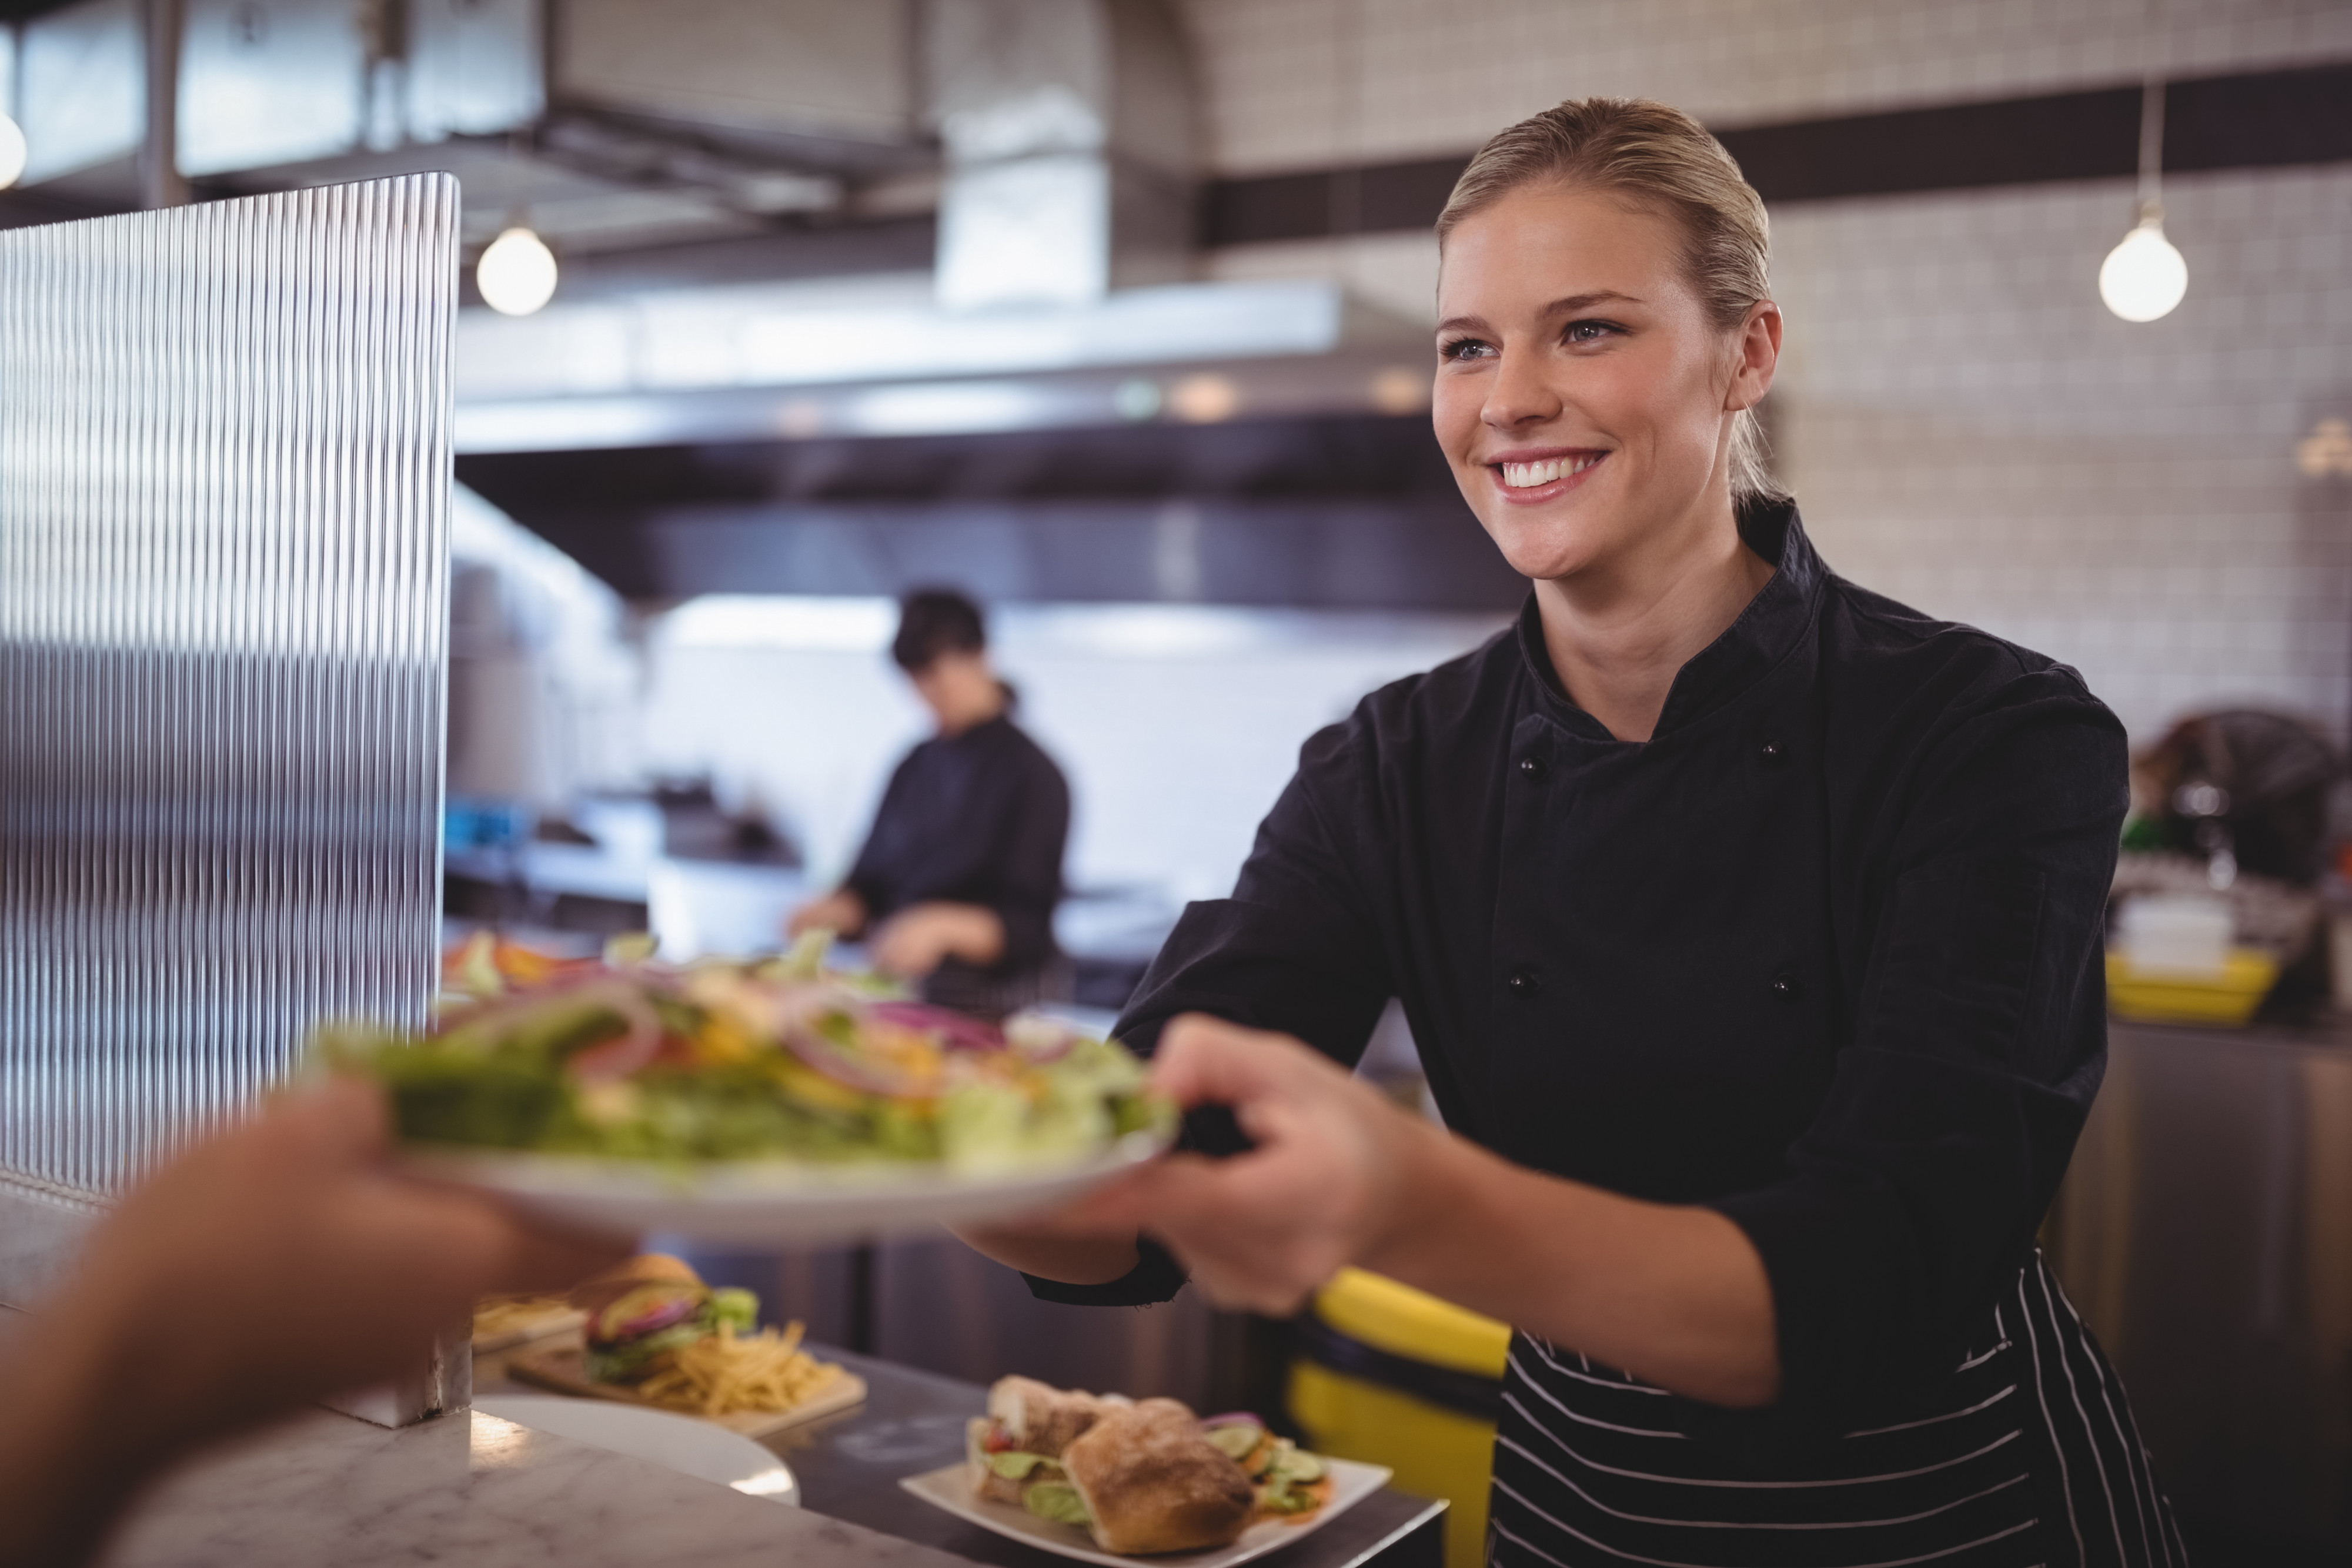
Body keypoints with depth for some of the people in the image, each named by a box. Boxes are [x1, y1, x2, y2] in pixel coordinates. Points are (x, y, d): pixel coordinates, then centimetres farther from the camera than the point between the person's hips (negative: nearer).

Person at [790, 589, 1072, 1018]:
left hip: (988, 1010, -6)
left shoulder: (1033, 776, -6)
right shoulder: (918, 765, 14)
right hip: (901, 995, 6)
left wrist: (944, 926, -28)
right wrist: (832, 910, -6)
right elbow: (871, 884, 15)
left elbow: (1027, 930, -12)